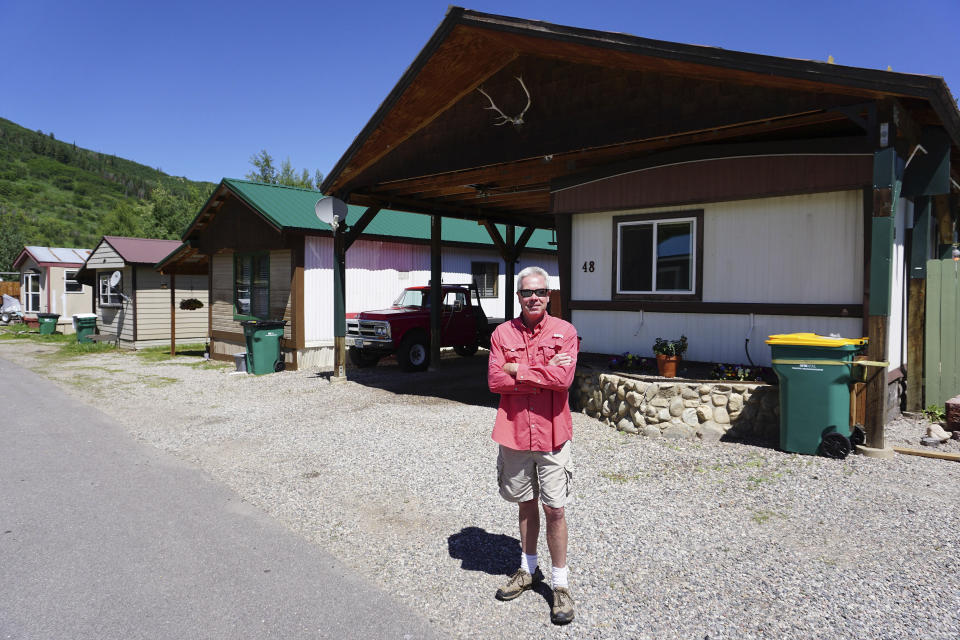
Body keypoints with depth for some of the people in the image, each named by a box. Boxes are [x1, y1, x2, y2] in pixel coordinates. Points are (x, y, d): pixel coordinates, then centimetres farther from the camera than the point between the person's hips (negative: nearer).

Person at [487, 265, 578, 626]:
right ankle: (528, 570, 37)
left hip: (551, 434, -2)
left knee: (554, 509, 4)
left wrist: (517, 370, -13)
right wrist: (543, 372, -15)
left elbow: (563, 378, -19)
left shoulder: (564, 332, -4)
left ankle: (560, 584, 20)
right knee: (526, 503, 18)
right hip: (514, 432, 3)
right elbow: (495, 380, -9)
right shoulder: (503, 333, 2)